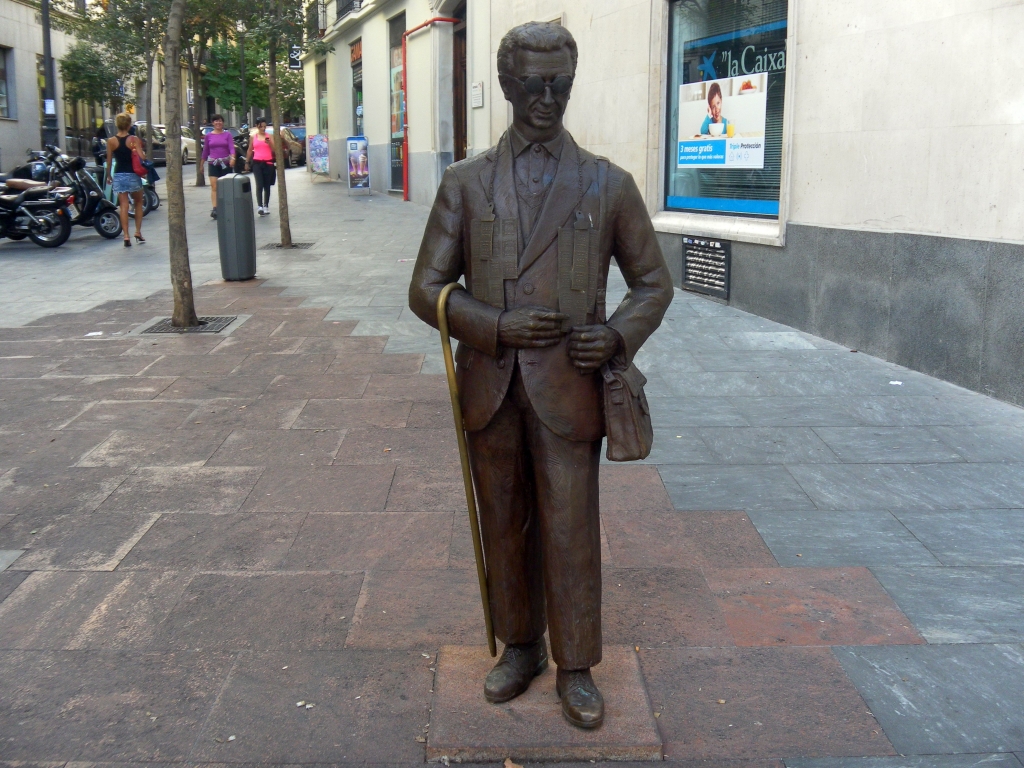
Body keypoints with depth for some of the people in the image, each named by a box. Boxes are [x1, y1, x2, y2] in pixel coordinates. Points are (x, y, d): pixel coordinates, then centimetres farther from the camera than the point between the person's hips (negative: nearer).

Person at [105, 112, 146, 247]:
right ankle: (138, 232, 15)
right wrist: (143, 151, 7)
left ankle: (126, 236, -5)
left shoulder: (111, 141, -2)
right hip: (133, 175, -1)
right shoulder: (134, 139, -8)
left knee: (124, 206, 2)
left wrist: (109, 176, 14)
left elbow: (109, 161, 1)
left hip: (118, 176, 1)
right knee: (138, 203, 18)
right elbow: (142, 157, -16)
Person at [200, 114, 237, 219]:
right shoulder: (208, 136, 7)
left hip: (226, 163, 0)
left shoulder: (227, 134, 3)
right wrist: (201, 165, 14)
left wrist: (232, 158, -26)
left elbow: (232, 147, -8)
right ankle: (215, 209, -18)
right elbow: (205, 151, 13)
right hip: (213, 164, 0)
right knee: (214, 187, -11)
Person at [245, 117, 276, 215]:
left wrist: (269, 143, -17)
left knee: (267, 186, 7)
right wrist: (247, 162, 14)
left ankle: (266, 206, 16)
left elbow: (274, 150, 0)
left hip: (268, 163, 1)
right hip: (257, 163, -1)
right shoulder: (253, 137, 7)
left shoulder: (269, 136, 4)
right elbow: (250, 150, 14)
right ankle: (259, 206, -18)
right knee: (259, 185, -13)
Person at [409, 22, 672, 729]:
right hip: (490, 387, 2)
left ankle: (575, 669, 23)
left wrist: (620, 335, -11)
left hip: (567, 388, -1)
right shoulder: (465, 183, 4)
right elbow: (427, 289, 2)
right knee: (505, 525, 15)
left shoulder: (609, 184, 2)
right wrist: (498, 327, -14)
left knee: (570, 532, 4)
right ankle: (520, 648, 34)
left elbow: (654, 282, 9)